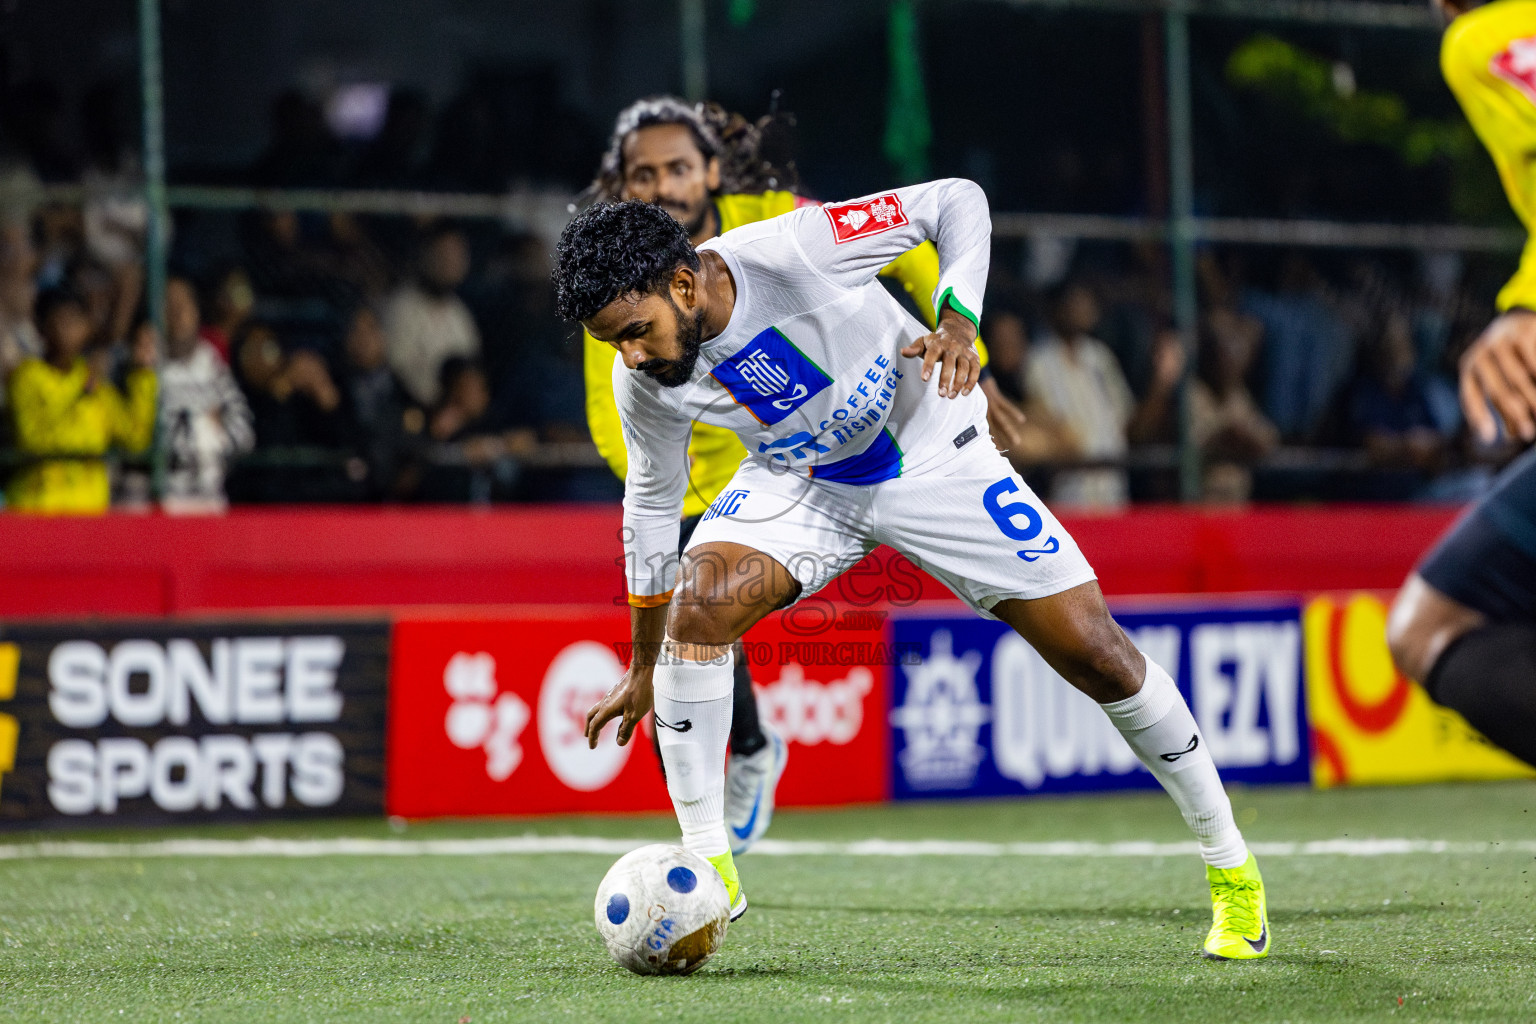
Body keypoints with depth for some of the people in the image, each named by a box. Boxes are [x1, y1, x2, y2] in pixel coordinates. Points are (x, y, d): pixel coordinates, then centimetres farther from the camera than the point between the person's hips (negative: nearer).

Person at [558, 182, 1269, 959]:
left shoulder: (796, 251, -34)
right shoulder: (643, 382, -20)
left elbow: (957, 200, -20)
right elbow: (652, 494, -1)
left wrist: (958, 321, -37)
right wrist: (644, 669, 6)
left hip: (936, 460, -2)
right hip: (801, 481, 2)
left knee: (1098, 654, -6)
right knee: (696, 605, -27)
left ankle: (1231, 871, 13)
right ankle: (707, 871, -13)